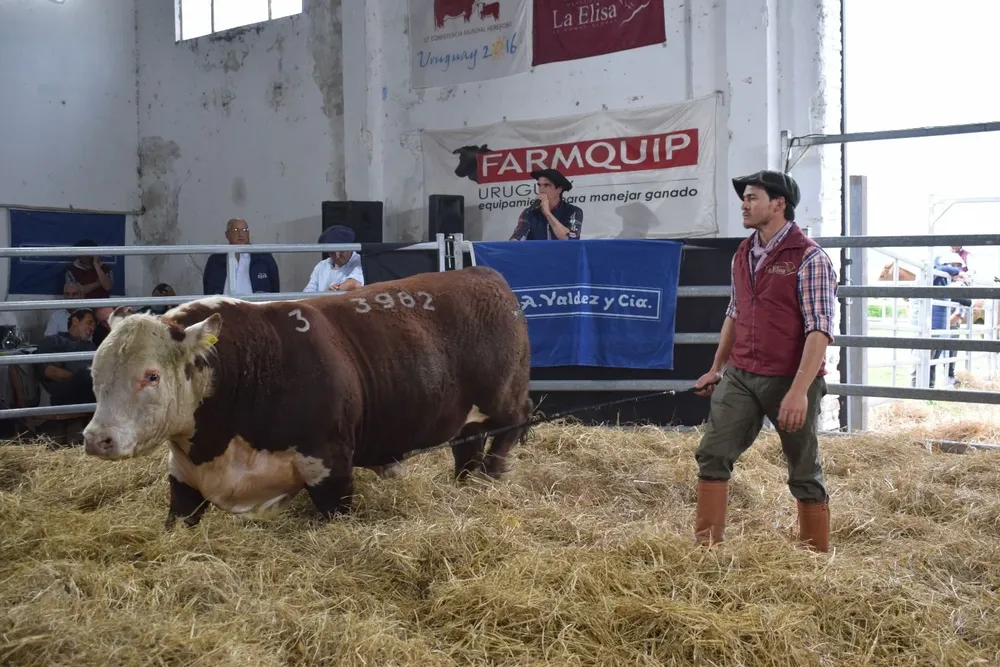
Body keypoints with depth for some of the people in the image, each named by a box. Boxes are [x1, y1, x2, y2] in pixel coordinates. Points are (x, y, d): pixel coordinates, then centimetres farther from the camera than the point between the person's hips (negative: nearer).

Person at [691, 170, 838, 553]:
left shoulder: (809, 258, -13)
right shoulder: (743, 255, 10)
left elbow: (820, 330, -19)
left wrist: (799, 391, -26)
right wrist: (716, 368, 22)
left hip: (790, 381, -6)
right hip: (740, 376, 6)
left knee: (804, 474, 6)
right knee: (712, 455, 2)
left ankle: (816, 556, 19)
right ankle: (706, 546, 11)